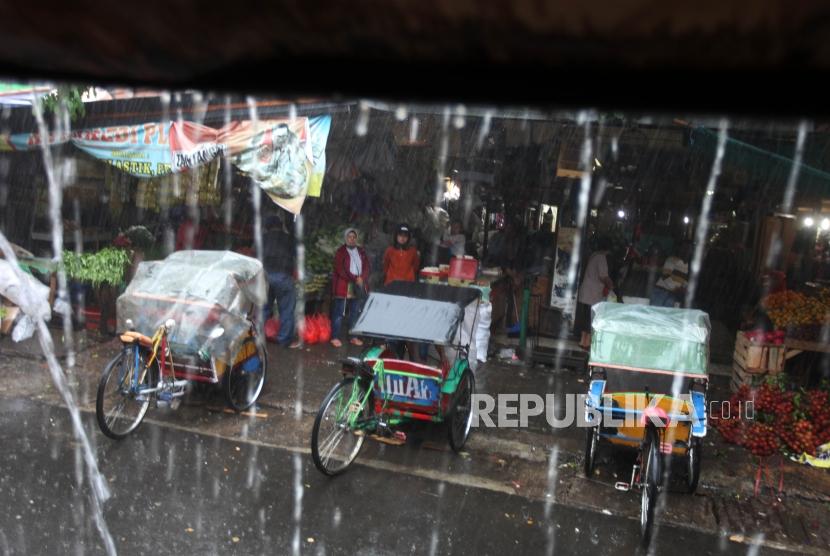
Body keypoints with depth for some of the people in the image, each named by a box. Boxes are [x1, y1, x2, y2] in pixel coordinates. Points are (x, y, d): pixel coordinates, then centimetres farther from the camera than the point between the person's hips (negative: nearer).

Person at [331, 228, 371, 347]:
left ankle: (354, 337, 19)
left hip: (358, 288, 5)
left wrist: (362, 278, -12)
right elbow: (340, 270, -12)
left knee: (355, 313, 10)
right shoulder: (340, 251, -3)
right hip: (343, 287, -5)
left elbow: (367, 267, 7)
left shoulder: (361, 251, 14)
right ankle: (335, 337, 5)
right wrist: (355, 279, -18)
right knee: (339, 313, -1)